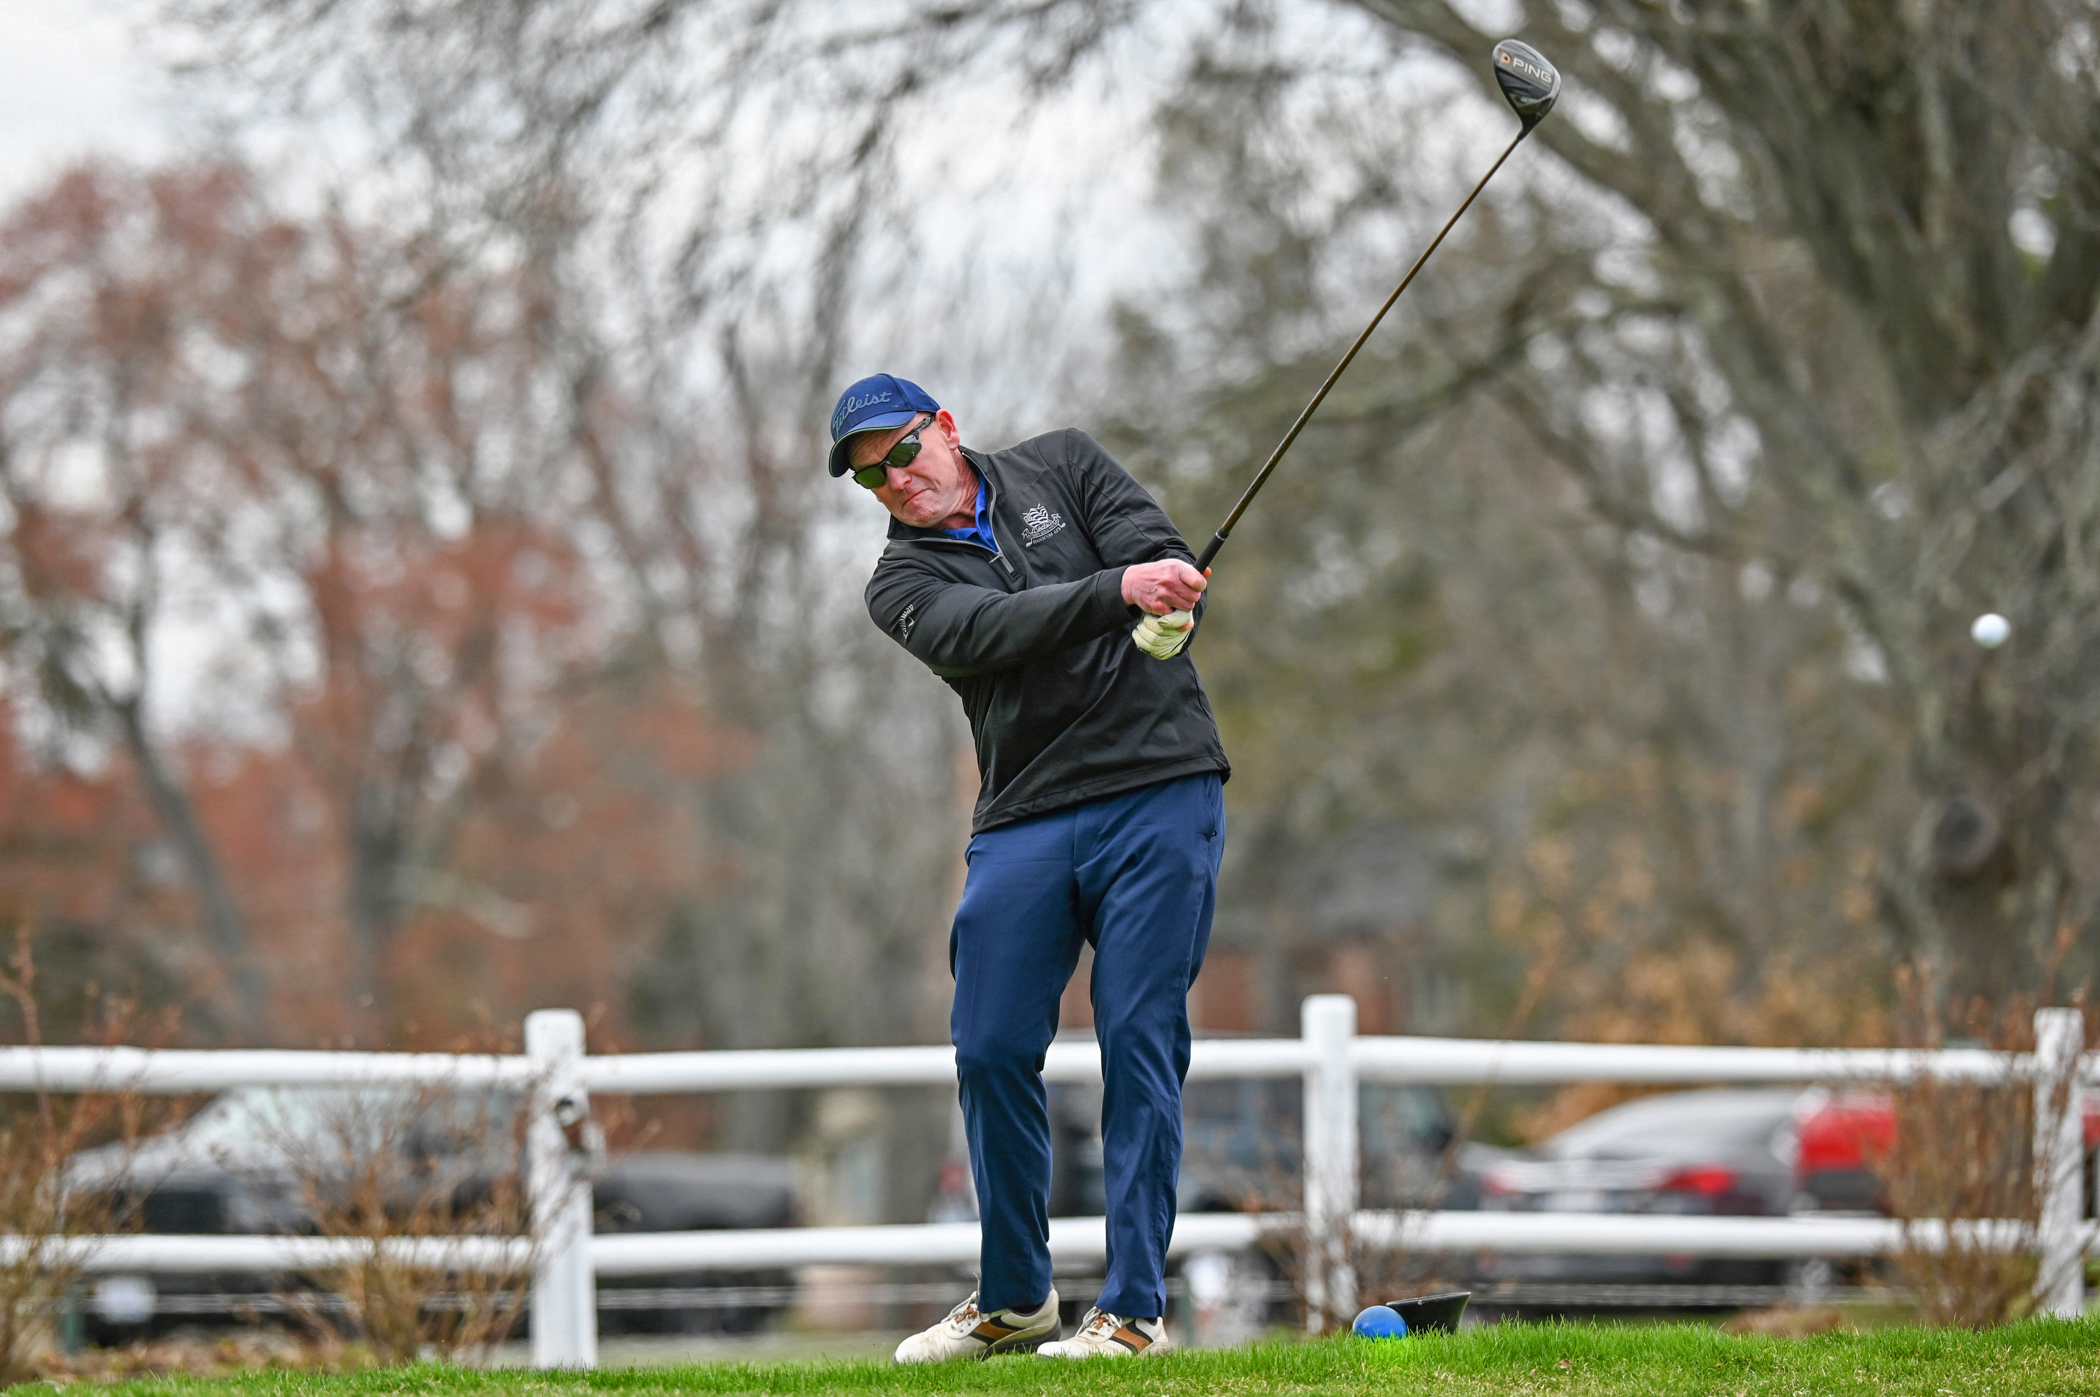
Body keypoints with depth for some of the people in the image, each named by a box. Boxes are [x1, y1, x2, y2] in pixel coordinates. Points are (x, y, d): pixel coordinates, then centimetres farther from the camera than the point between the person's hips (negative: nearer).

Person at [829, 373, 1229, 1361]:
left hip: (1159, 789, -2)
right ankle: (1013, 1302, 16)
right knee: (992, 1053, -2)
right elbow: (987, 633, -14)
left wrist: (1165, 613, -26)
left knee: (1138, 1043, -9)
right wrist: (1117, 591, -30)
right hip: (1023, 823, 2)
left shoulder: (1062, 467, 11)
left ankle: (1135, 1309, -8)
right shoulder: (903, 583, 8)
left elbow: (1163, 556, -2)